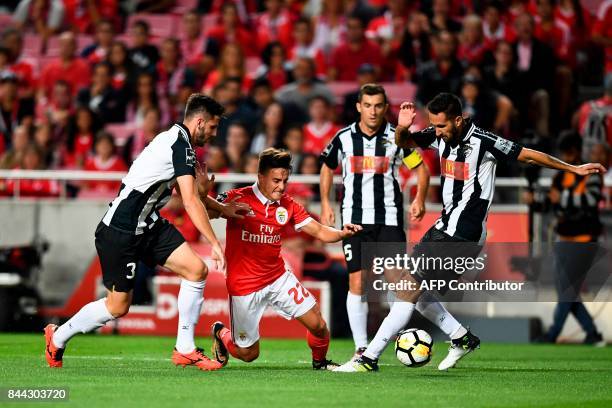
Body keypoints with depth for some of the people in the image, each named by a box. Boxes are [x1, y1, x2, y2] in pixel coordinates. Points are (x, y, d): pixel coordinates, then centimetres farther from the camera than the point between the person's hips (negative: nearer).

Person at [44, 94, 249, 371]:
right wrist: (214, 243, -22)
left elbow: (191, 193, 30)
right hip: (120, 231, -10)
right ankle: (57, 337, 24)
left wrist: (222, 208, 27)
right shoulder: (181, 144, -18)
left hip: (149, 225, 10)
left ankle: (185, 350, 2)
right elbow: (190, 202, -23)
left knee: (197, 270, -5)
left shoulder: (176, 139, 12)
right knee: (118, 306, 0)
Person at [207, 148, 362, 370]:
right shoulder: (238, 198, -15)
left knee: (318, 324, -6)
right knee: (249, 354, 5)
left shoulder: (288, 205, 0)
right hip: (245, 285, -4)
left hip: (278, 277, 4)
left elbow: (320, 231, 1)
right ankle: (221, 333, 37)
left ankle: (320, 361, 26)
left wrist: (342, 233, -20)